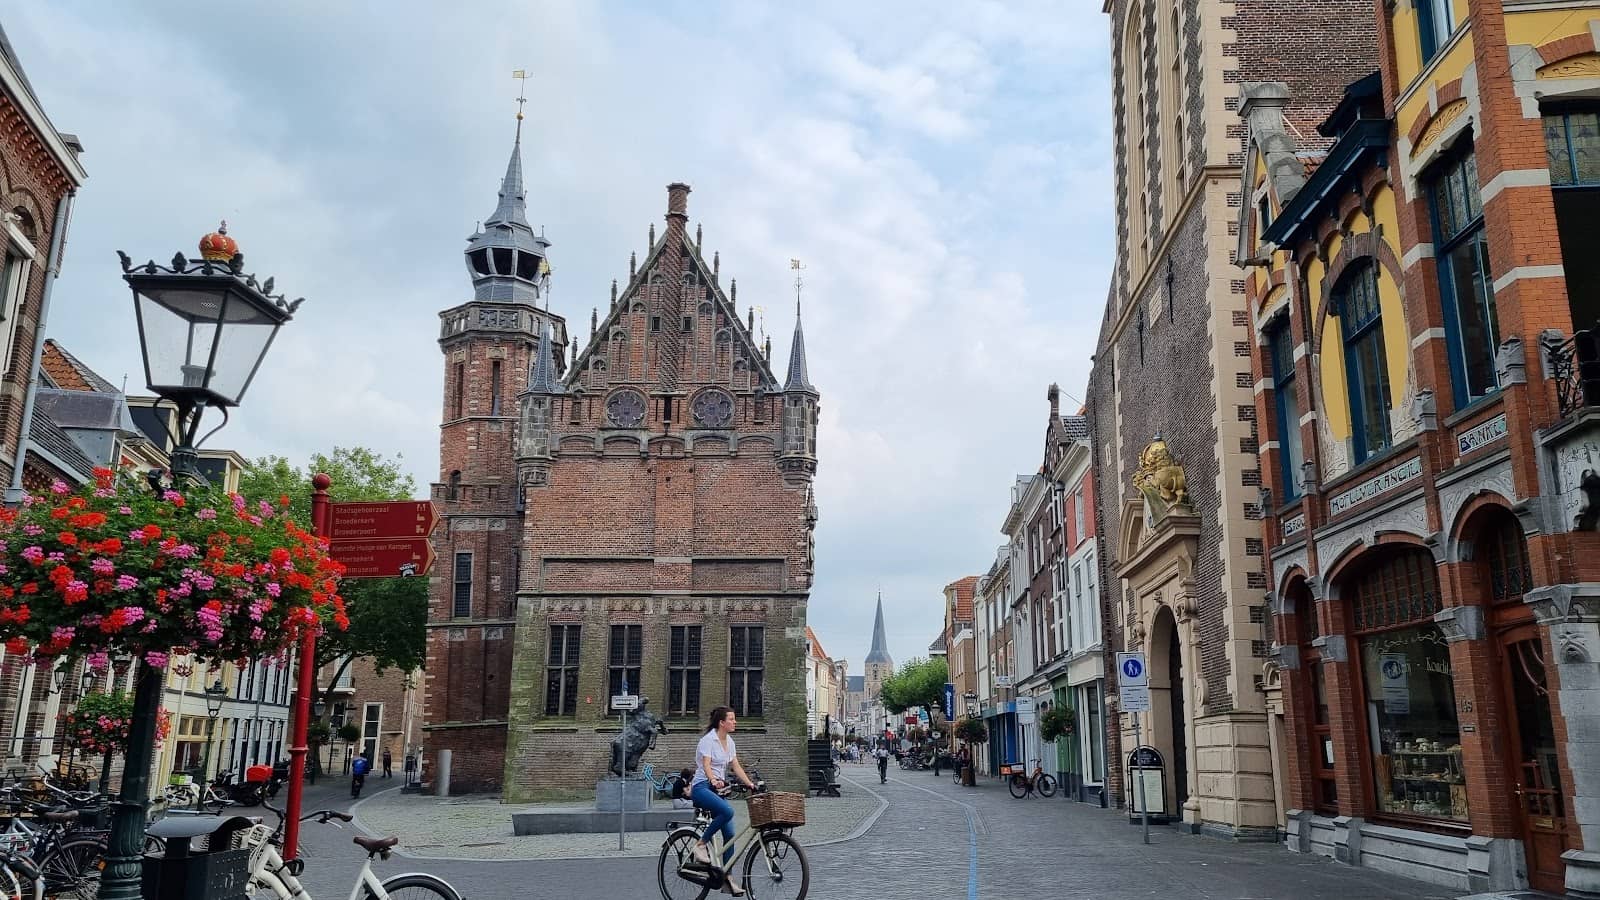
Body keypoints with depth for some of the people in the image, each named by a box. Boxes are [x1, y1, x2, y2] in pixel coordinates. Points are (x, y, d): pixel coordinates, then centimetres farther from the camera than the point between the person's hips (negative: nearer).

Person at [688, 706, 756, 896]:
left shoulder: (729, 741, 11)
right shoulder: (708, 739, -11)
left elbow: (736, 766, 9)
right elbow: (706, 765, -23)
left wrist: (750, 784, -3)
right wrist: (714, 780, -42)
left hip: (718, 789, 8)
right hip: (702, 787, -8)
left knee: (729, 834, -1)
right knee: (727, 811, -34)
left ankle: (726, 878, 5)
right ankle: (700, 844, -16)